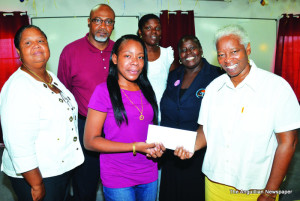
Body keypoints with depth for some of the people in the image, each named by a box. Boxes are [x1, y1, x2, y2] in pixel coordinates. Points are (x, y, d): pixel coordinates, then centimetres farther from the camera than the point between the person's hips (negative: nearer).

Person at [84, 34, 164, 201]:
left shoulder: (146, 91, 6)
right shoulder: (104, 91, -11)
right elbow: (90, 141, -13)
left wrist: (156, 147, -4)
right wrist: (135, 147, -20)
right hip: (117, 180, -5)